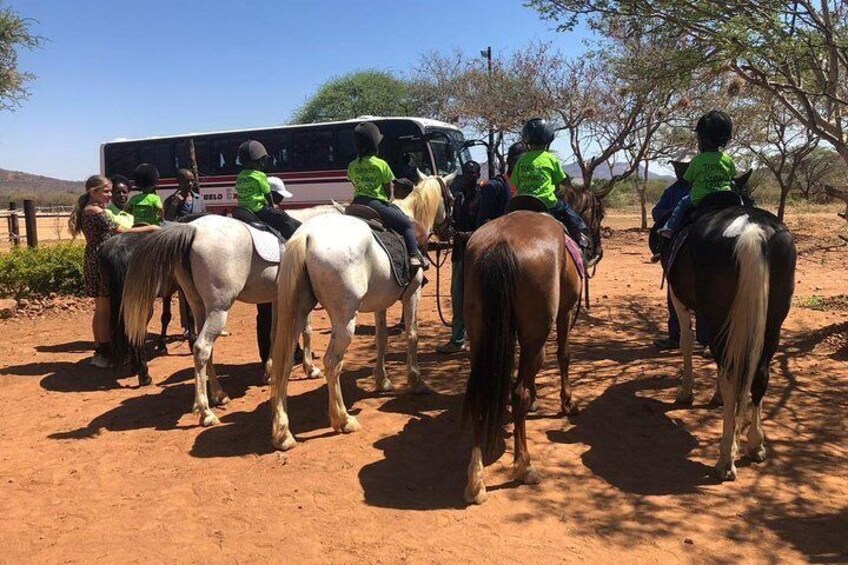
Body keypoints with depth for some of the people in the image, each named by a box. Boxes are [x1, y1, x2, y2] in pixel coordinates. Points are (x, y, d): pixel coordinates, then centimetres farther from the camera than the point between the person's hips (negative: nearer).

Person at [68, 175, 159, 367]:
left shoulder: (87, 210, 15)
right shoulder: (97, 211, -15)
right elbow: (122, 231, -17)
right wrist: (150, 228, -13)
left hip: (94, 260, 10)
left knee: (100, 309, 15)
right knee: (106, 309, -3)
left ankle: (99, 351, 22)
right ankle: (104, 354, 2)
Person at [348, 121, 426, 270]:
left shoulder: (352, 166, 6)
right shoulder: (381, 164, -7)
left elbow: (356, 187, 13)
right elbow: (388, 189, -1)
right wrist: (387, 199, 17)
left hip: (357, 203, 6)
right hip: (377, 204, -5)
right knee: (407, 224, 6)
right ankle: (414, 256, -5)